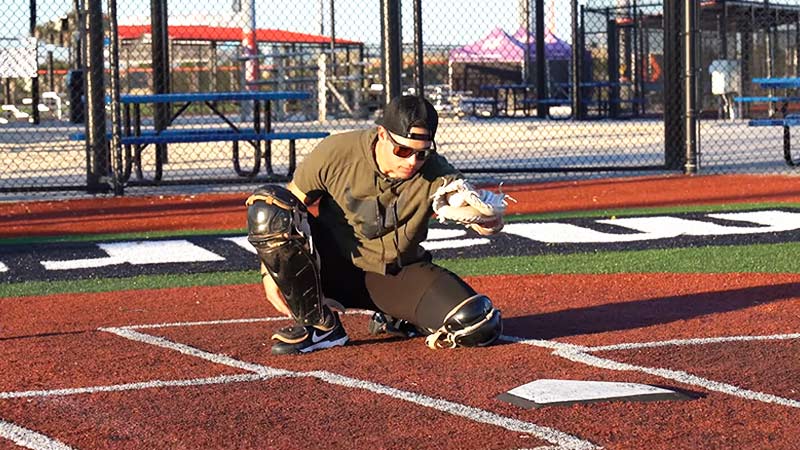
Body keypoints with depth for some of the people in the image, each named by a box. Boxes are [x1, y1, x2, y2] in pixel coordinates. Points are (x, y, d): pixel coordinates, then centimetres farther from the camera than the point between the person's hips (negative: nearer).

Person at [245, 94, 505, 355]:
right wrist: (270, 271, -12)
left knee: (481, 327, -24)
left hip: (399, 275, 0)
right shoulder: (335, 153, -17)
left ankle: (396, 318, 10)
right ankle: (319, 324, -10)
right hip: (332, 267, 0)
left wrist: (490, 220, -53)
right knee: (267, 206, -26)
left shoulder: (434, 174, -17)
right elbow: (287, 205, -6)